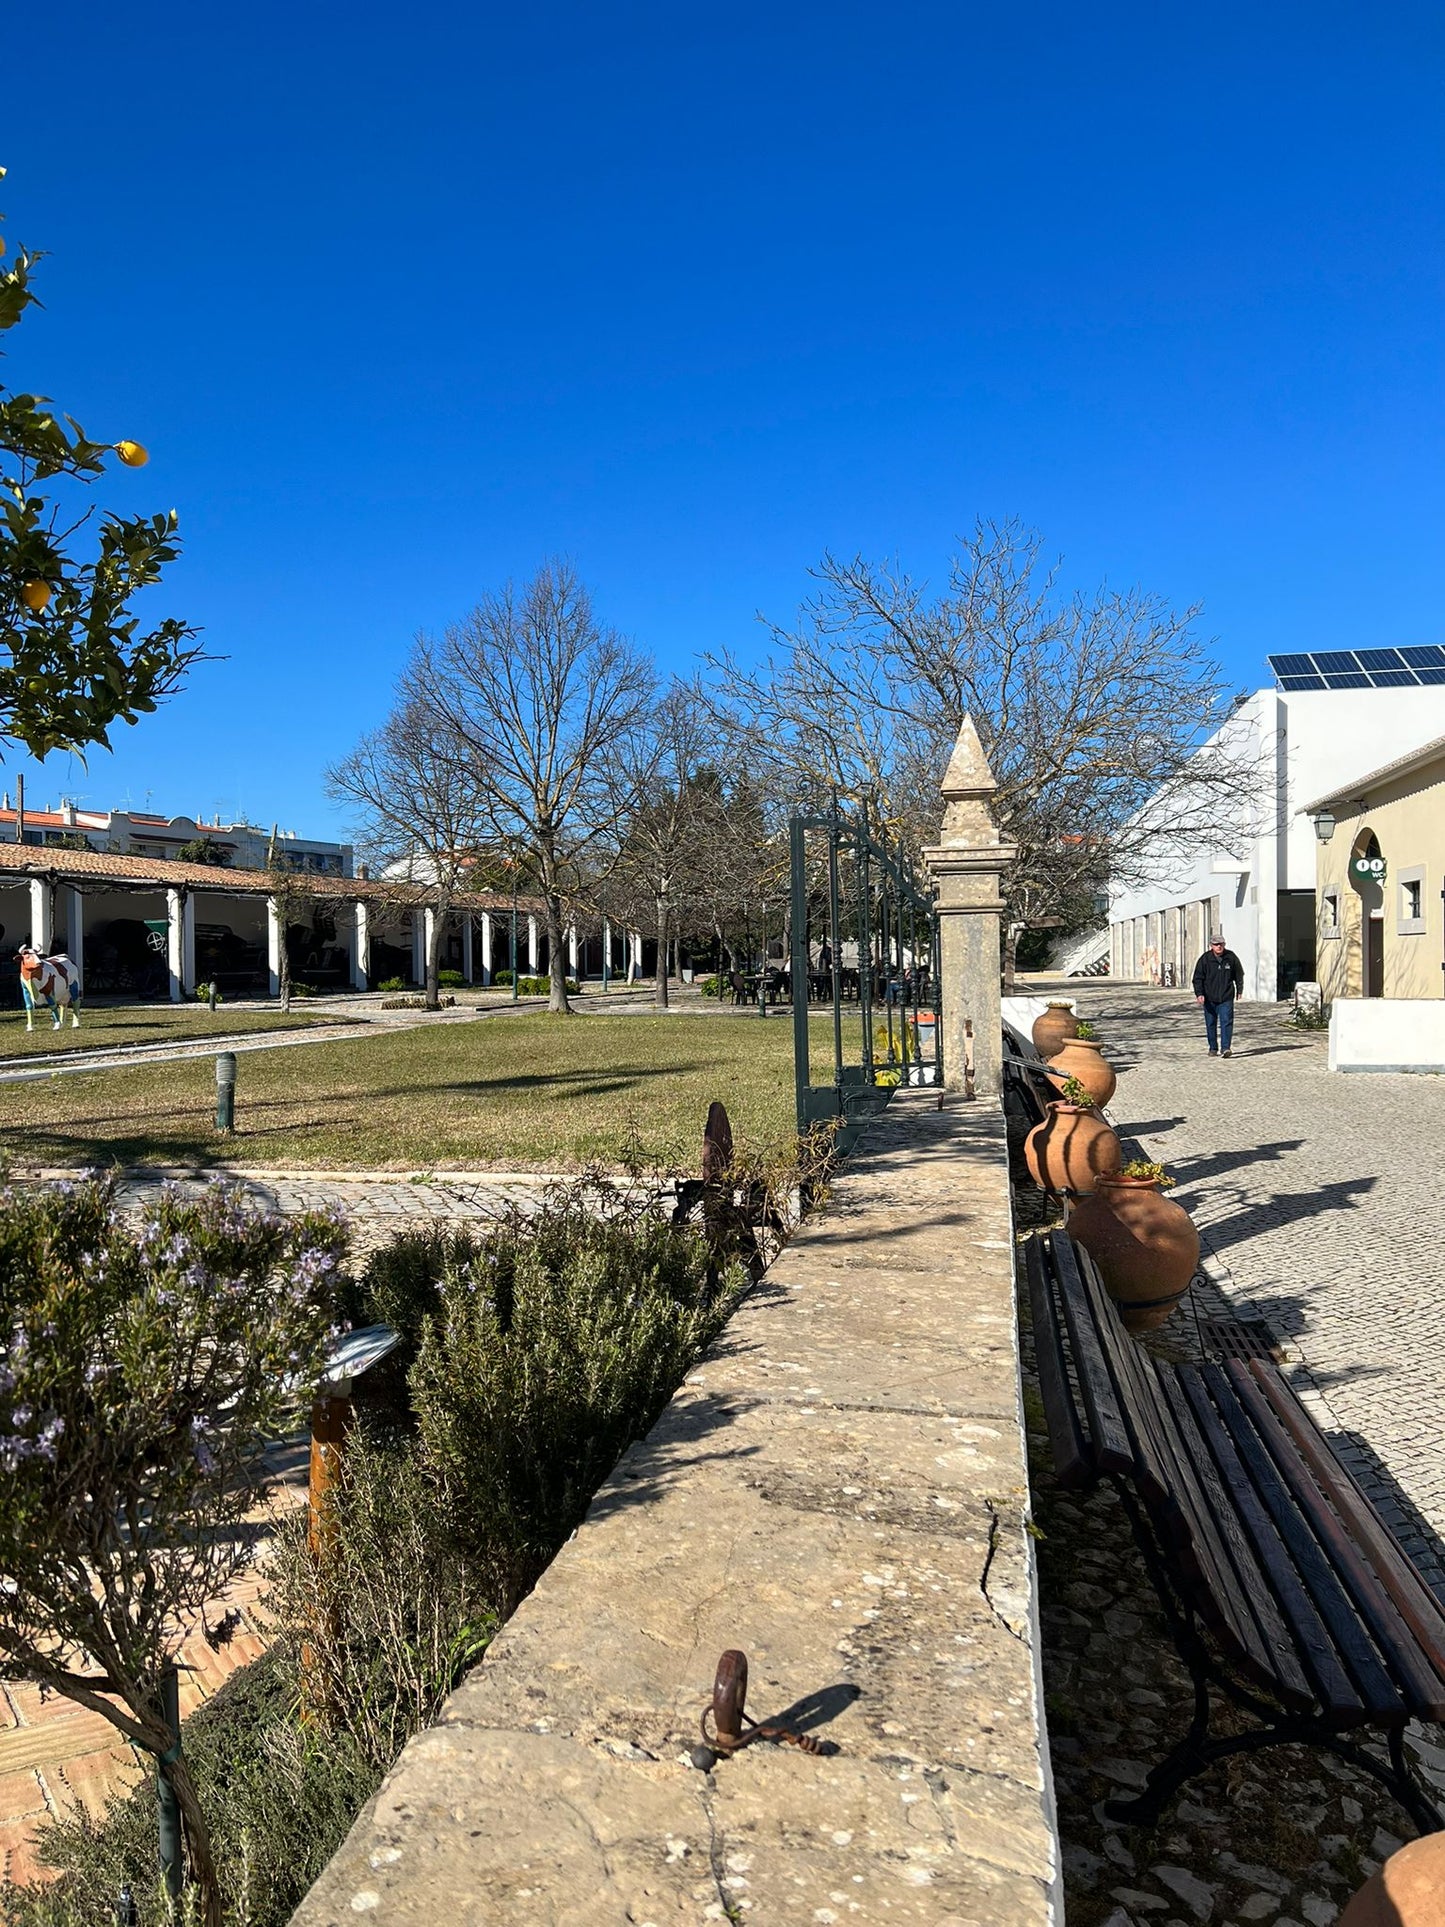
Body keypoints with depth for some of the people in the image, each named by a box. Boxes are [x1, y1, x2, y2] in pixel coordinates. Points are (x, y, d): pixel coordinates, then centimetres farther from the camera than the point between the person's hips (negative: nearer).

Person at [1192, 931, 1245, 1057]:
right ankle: (1213, 1048, 20)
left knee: (1226, 1022, -11)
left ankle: (1225, 1048, -12)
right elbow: (1198, 978, -4)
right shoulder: (1205, 959, -4)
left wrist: (1239, 989, 19)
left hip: (1226, 998, 0)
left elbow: (1239, 974, 16)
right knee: (1211, 1024, 8)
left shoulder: (1231, 957, 1)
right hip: (1209, 998, 0)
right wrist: (1199, 993, -16)